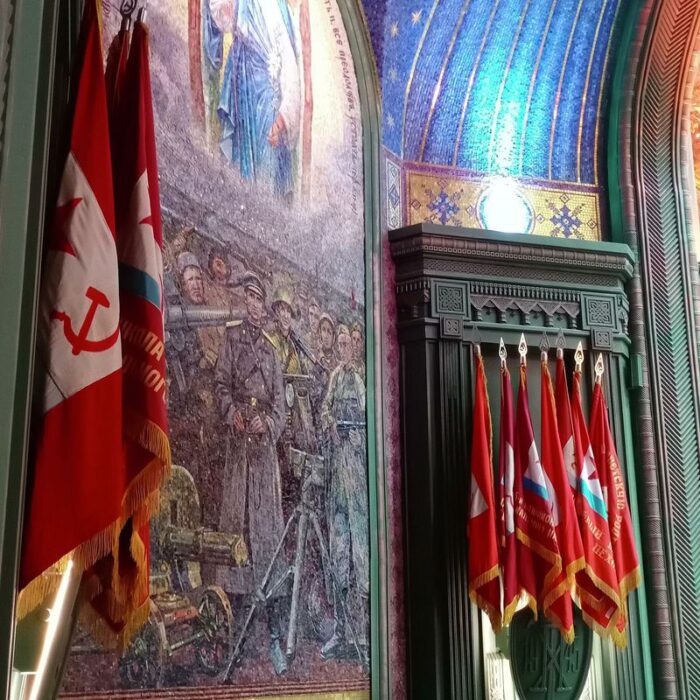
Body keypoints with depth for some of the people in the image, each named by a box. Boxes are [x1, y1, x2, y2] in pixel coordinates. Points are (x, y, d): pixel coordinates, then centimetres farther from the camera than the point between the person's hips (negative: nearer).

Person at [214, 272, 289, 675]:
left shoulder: (271, 350, 17)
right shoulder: (232, 337, 13)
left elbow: (280, 406, 13)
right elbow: (221, 383, 5)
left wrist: (266, 422, -7)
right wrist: (232, 412, -13)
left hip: (265, 444, 1)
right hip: (238, 438, -1)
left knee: (268, 526, -3)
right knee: (236, 517, -5)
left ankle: (275, 632, -2)